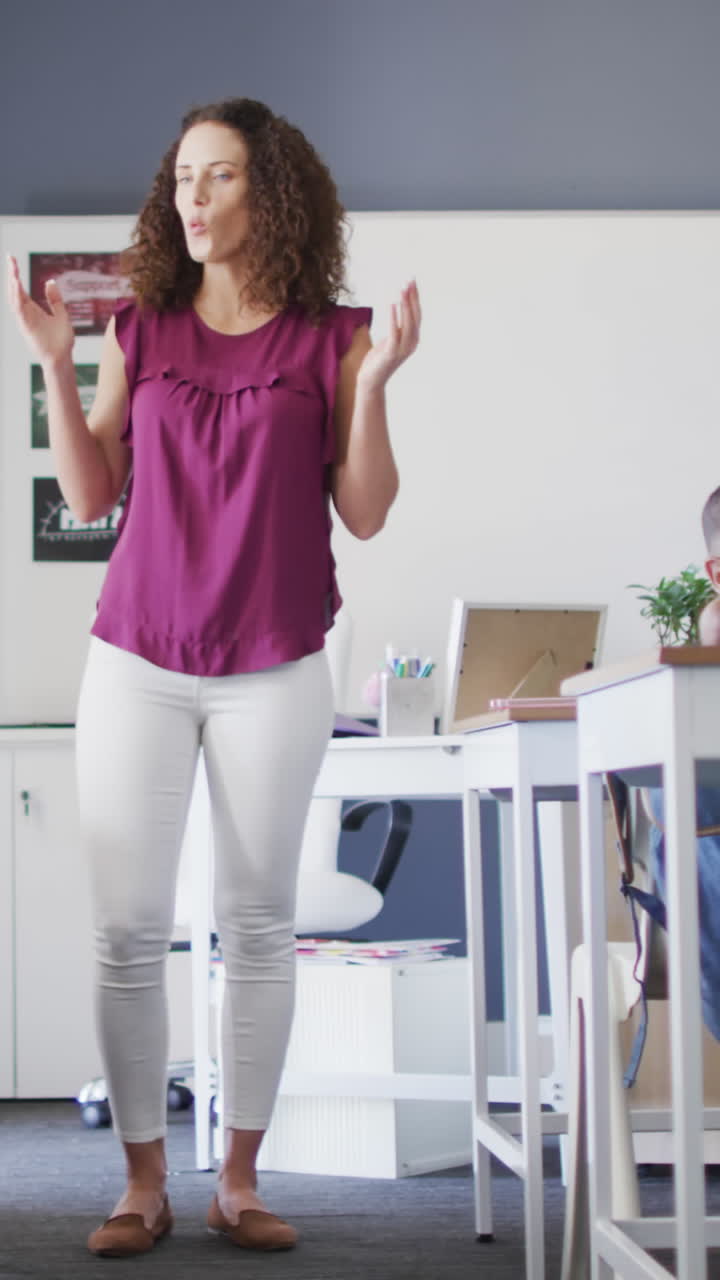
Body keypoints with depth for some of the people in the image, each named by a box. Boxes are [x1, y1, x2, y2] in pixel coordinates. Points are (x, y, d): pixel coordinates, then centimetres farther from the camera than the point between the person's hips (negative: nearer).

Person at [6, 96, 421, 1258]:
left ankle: (240, 1180, 17)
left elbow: (366, 515, -2)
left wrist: (375, 382, -14)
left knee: (259, 926, 5)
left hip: (274, 671, -1)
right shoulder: (140, 329, 5)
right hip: (138, 663, 2)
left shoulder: (330, 337, 0)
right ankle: (144, 1183, 12)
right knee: (128, 930, 0)